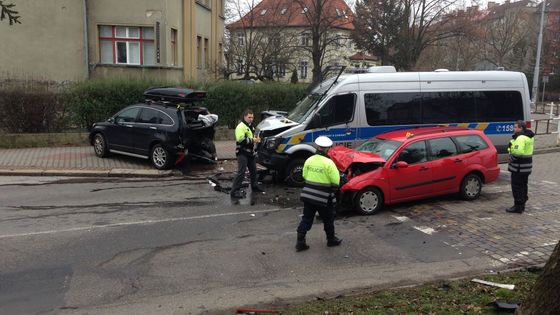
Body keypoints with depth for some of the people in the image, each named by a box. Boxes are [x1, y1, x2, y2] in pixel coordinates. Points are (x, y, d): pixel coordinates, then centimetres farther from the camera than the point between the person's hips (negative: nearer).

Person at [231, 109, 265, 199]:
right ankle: (235, 191, -12)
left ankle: (254, 186, 37)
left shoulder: (251, 126, 17)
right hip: (242, 153, -9)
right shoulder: (241, 127, -14)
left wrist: (256, 139, 11)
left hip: (250, 152, 9)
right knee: (241, 172, -14)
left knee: (253, 171, 20)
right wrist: (252, 140, -23)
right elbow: (241, 140, -26)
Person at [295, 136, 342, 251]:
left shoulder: (309, 160, -2)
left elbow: (304, 175, 7)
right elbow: (336, 181, -16)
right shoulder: (328, 163, -17)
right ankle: (331, 240, 31)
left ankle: (300, 242, 8)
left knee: (306, 219, 11)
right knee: (328, 220, 15)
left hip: (308, 195, 4)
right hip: (324, 198, -4)